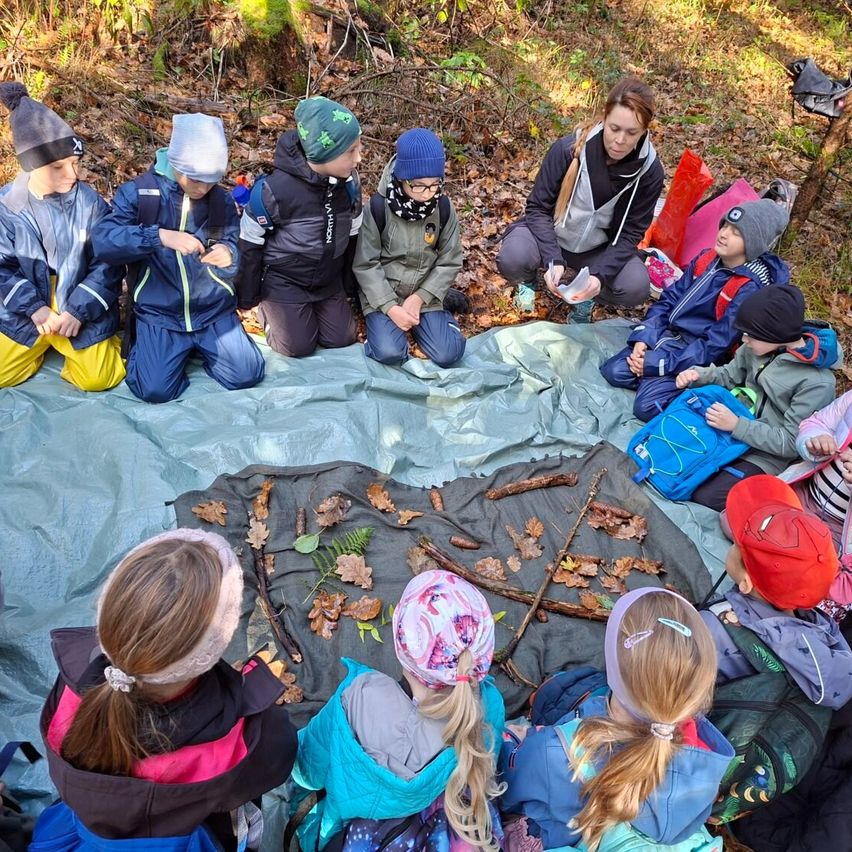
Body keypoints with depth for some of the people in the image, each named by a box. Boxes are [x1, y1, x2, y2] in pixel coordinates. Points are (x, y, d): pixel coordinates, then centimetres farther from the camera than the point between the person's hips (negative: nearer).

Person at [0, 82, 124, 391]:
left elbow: (108, 265, -10)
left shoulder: (91, 202, -12)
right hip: (26, 310, 2)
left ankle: (107, 340, 21)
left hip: (83, 309, -2)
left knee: (98, 378, -12)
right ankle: (43, 343, 29)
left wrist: (77, 311, -17)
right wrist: (35, 309, -16)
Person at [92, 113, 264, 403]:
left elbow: (237, 247, 1)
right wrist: (160, 236, -32)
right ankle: (142, 341, 17)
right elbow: (101, 240, -18)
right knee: (155, 390, -17)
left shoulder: (221, 200, 4)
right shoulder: (138, 192, -6)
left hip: (214, 311, 3)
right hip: (159, 313, -2)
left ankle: (200, 345, 20)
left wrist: (229, 255, -25)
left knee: (246, 375, -10)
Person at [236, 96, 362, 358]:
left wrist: (348, 282, 12)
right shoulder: (275, 189, -28)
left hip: (328, 280, 5)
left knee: (341, 339, 3)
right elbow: (249, 244, -15)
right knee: (299, 347, -4)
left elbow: (351, 234, 4)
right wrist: (248, 297, -7)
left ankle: (309, 309, 30)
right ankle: (269, 309, 24)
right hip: (283, 280, -5)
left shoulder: (349, 182, -12)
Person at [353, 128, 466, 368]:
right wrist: (391, 308, -18)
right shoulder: (378, 208, -14)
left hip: (425, 295, 2)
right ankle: (383, 321, 8)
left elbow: (449, 262, -1)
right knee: (389, 353, -24)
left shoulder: (443, 208, -6)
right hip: (382, 295, -2)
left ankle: (440, 318, 16)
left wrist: (418, 299, -12)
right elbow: (365, 264, -10)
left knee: (448, 354, -14)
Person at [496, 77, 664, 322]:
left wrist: (600, 274, -30)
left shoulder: (650, 171, -16)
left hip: (598, 247, 2)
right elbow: (539, 207, -17)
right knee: (512, 259, -33)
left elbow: (630, 232, -12)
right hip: (550, 234, -1)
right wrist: (553, 260, -32)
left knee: (637, 287, -26)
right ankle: (529, 280, 6)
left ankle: (587, 294, 9)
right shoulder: (569, 148, -22)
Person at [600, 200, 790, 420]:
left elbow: (715, 345, -19)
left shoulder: (750, 288, -18)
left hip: (698, 357, -6)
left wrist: (659, 363, -21)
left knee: (646, 406, -23)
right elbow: (669, 299, 7)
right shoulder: (707, 259, 3)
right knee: (613, 371, -13)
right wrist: (643, 338, -8)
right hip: (669, 336, 6)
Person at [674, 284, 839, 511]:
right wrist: (698, 375, -11)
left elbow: (790, 443, -20)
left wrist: (736, 425, -28)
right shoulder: (758, 346, -7)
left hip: (765, 454, -6)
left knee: (704, 497, -20)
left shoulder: (817, 383, -23)